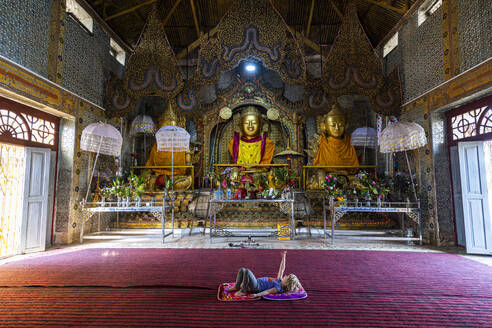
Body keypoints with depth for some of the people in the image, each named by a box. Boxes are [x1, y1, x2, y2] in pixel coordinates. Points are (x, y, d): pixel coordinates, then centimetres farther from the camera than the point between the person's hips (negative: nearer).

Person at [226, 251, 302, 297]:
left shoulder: (278, 288, -15)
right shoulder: (279, 281, 10)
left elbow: (267, 292, -25)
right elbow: (282, 269, 20)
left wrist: (256, 295, -36)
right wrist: (283, 257, 22)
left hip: (256, 287, -9)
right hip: (256, 282, 9)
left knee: (247, 271, -31)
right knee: (242, 270, 5)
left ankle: (243, 291, -14)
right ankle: (236, 287, 9)